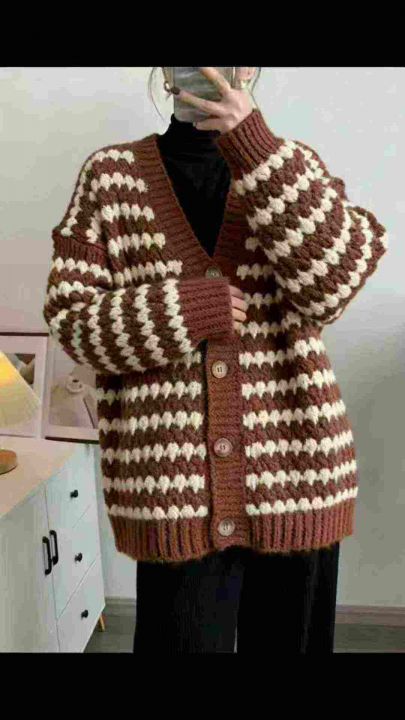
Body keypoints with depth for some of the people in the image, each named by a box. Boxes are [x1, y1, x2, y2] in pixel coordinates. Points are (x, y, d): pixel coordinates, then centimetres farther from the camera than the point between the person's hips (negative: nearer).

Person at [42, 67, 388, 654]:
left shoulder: (294, 165, 7)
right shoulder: (112, 174, 4)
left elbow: (336, 281, -10)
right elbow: (68, 316, 1)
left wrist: (252, 146, -16)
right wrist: (184, 310, -14)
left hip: (295, 468, 2)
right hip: (168, 479, -1)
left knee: (287, 635, 17)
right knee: (183, 634, 8)